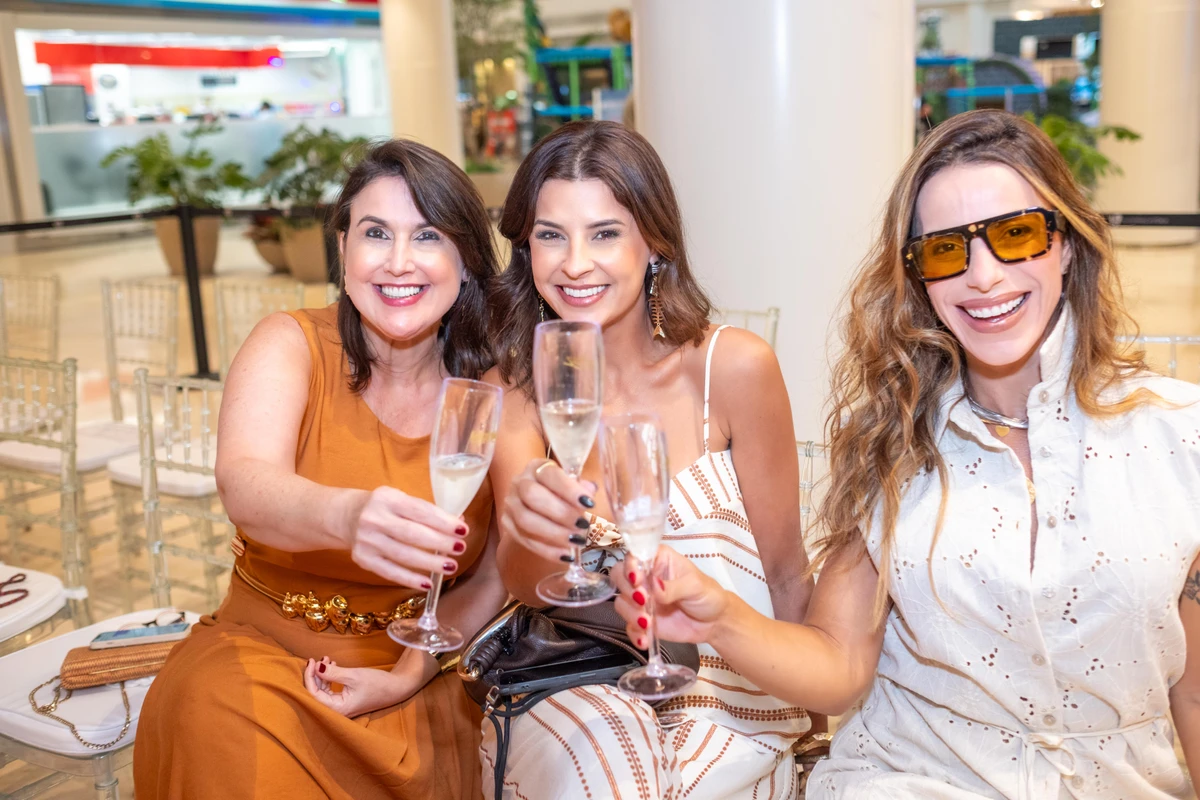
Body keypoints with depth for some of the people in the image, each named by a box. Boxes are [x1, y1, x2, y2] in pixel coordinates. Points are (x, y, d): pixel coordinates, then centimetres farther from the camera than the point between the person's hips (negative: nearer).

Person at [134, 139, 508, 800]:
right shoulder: (291, 345, -9)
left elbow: (491, 576, -1)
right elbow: (244, 483, -29)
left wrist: (407, 676, -15)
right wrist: (346, 516, -50)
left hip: (419, 673, 1)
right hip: (268, 646, -1)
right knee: (220, 721, -30)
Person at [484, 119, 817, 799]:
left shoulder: (735, 367, -11)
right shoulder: (513, 389, -1)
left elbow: (786, 577, -1)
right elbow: (525, 586, -15)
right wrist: (526, 528, -36)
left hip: (727, 699, -1)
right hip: (574, 693, 1)